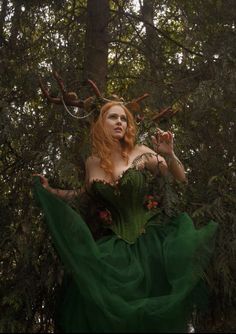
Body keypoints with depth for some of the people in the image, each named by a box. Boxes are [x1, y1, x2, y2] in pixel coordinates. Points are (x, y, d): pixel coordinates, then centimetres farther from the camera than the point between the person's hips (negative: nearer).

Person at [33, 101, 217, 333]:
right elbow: (86, 194, 24)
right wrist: (50, 191, 13)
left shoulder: (141, 153, -1)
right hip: (115, 243, 2)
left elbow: (181, 180, 0)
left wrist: (169, 155, -19)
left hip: (149, 239, -2)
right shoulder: (92, 162, 6)